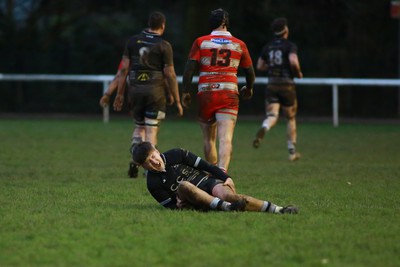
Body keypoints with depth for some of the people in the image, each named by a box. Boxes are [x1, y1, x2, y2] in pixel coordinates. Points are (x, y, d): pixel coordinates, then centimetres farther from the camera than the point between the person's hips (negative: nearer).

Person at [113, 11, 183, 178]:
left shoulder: (133, 41, 4)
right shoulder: (164, 46, -6)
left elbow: (124, 68, 2)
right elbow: (170, 74, -6)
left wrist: (120, 93, 9)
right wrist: (177, 101, 0)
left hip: (135, 89, 3)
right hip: (155, 90, -3)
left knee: (139, 127, 18)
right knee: (151, 131, 2)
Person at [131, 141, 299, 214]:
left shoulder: (175, 155, 3)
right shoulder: (153, 184, 0)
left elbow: (204, 165, 5)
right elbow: (170, 205, 3)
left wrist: (225, 177, -1)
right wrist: (178, 205, -19)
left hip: (209, 181, 1)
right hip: (194, 200, -1)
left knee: (226, 194, -33)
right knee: (183, 186, -34)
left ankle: (277, 209, -45)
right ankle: (227, 207, -51)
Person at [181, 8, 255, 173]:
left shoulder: (200, 42, 3)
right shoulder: (239, 45, 7)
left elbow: (189, 68, -4)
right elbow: (250, 73, 14)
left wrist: (185, 92, 4)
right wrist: (248, 89, 33)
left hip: (205, 94, 1)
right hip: (229, 94, -1)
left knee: (208, 139, 14)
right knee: (225, 139, -10)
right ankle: (222, 171, -31)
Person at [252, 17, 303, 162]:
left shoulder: (268, 47, 8)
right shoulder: (290, 46, -8)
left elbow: (259, 66, 15)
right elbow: (293, 61, -25)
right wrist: (298, 73, -6)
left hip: (272, 85, 3)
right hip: (287, 85, -3)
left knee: (272, 116, -4)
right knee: (291, 118, 15)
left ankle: (263, 129, -42)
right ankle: (292, 151, 18)